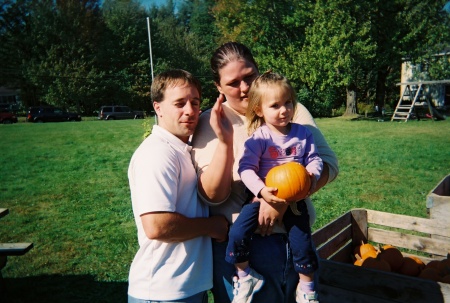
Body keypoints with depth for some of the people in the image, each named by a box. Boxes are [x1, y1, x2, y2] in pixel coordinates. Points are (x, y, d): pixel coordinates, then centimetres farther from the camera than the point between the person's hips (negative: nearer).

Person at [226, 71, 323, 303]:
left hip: (294, 199, 2)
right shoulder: (258, 138, -9)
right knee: (237, 233, -17)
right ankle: (245, 277, 10)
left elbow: (314, 159, 2)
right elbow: (246, 168, -15)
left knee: (302, 243, -1)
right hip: (264, 196, -2)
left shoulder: (302, 133, 2)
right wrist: (261, 191, -30)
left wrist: (312, 175, -20)